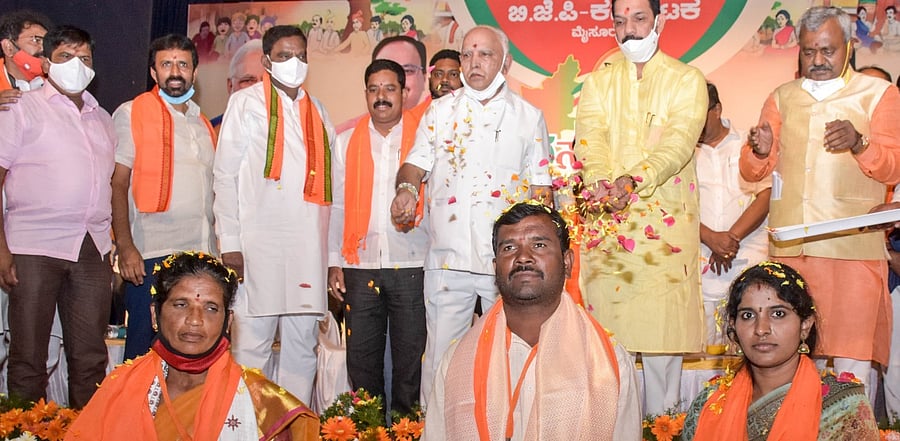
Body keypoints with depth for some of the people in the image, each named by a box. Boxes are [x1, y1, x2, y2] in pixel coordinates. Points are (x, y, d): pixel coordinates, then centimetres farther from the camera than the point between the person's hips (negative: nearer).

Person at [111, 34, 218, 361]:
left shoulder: (203, 125, 20)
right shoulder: (132, 114, 4)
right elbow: (117, 184, -3)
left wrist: (223, 250, 14)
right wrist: (125, 246, -14)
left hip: (202, 256, 5)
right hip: (152, 254, -5)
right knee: (144, 350, -2)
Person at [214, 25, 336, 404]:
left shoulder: (318, 112, 18)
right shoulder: (246, 103, 6)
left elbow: (325, 184, 16)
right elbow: (225, 175, 0)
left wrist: (331, 250, 9)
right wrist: (229, 242, -8)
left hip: (308, 247, 4)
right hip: (259, 244, -4)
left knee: (302, 345, 7)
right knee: (252, 344, -4)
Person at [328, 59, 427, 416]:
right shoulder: (346, 142, 12)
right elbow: (338, 206, 11)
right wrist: (335, 262, 6)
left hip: (410, 265, -2)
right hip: (360, 266, 2)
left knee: (410, 356, 3)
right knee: (362, 356, 7)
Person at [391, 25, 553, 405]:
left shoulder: (529, 117, 9)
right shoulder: (439, 112, 12)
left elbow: (540, 189, 7)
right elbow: (415, 164, 8)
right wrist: (406, 188, -16)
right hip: (448, 257, 1)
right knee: (440, 356, 2)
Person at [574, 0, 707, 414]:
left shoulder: (687, 80, 7)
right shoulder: (597, 82, 15)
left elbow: (678, 144, -9)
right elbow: (589, 139, -1)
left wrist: (632, 181, -26)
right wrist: (602, 184, -22)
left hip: (665, 221, -2)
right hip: (605, 219, 2)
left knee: (662, 332, -2)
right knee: (607, 328, 1)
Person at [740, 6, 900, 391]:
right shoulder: (782, 98, 17)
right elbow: (753, 172, 12)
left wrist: (858, 143, -22)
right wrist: (759, 151, -11)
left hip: (853, 247, -3)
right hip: (790, 246, 3)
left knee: (852, 362, -6)